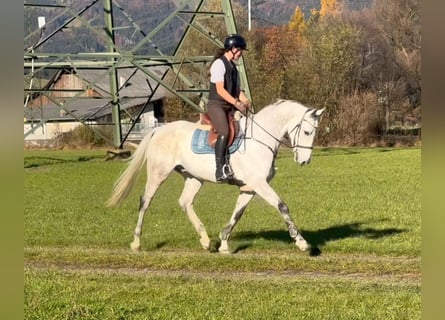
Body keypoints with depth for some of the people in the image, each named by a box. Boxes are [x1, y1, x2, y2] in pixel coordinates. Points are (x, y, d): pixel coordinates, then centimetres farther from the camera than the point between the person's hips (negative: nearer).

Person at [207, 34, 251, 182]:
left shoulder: (233, 66, 18)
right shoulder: (219, 64, -9)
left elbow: (237, 89, 19)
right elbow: (220, 89, -18)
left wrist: (245, 102, 0)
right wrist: (236, 102, -24)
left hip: (230, 107, 10)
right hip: (216, 105, -10)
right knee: (224, 132, -30)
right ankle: (220, 170, -32)